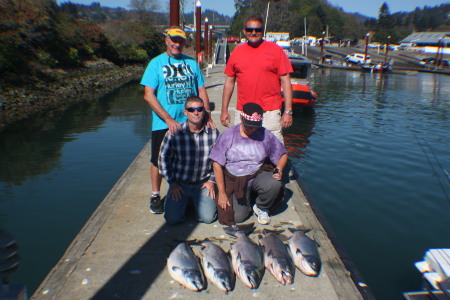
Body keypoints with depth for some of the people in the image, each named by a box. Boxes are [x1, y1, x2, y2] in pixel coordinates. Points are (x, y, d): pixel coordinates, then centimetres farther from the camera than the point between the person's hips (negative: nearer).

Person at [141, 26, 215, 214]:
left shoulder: (191, 63, 9)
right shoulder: (156, 63, -1)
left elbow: (201, 90, 11)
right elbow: (148, 95, -9)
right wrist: (168, 119, -18)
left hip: (191, 122, 3)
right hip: (163, 124, -2)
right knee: (159, 160, 6)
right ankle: (155, 195, 25)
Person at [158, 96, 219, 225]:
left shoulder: (213, 132, -7)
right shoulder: (174, 133, -12)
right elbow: (163, 159, -1)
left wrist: (212, 180, 3)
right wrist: (172, 183, -1)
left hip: (203, 184, 1)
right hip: (180, 184, -1)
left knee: (208, 217, -12)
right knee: (172, 219, -12)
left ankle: (196, 202, 22)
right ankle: (185, 202, 22)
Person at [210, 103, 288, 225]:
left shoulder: (266, 135, -5)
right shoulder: (228, 135, -9)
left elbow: (283, 154, 8)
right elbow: (217, 164, -8)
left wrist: (279, 169, -15)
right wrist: (221, 193, -10)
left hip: (259, 175, 1)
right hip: (235, 181, -1)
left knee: (275, 184, -32)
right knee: (238, 217, -16)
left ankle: (261, 208, 2)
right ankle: (249, 199, 20)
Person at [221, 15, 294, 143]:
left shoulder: (276, 50, 2)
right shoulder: (237, 51, 10)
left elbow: (285, 81, 0)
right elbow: (229, 81, 14)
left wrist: (288, 111, -6)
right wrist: (224, 110, 11)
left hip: (270, 113, -2)